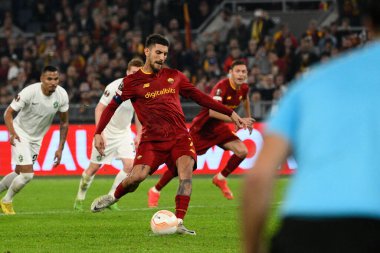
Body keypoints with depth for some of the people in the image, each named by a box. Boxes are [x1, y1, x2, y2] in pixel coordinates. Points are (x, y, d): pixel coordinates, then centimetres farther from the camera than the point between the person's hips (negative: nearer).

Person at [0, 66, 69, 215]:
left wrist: (60, 149, -3)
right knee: (27, 174, -13)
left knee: (19, 173, 14)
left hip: (37, 138, 6)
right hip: (20, 134, -6)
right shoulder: (30, 92, -27)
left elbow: (64, 123, 0)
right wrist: (12, 133, -41)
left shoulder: (62, 95, -13)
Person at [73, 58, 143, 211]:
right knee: (94, 167, 2)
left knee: (129, 166, -13)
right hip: (106, 132, -4)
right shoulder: (114, 87, -20)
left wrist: (138, 136, 9)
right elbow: (99, 108, -17)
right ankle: (80, 199, 24)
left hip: (124, 133, 4)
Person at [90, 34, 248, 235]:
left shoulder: (174, 76, 12)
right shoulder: (132, 81, 3)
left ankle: (178, 223, -24)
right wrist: (98, 133, -3)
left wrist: (230, 113, 15)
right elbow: (112, 106, 7)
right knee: (138, 175, -20)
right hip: (152, 139, -2)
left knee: (186, 168, -24)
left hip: (179, 136, 2)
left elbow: (199, 96, 17)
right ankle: (113, 197, 14)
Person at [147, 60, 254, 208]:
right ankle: (155, 191, 11)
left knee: (242, 151, -11)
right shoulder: (222, 87, -29)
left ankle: (220, 179, 12)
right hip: (202, 127, -7)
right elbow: (213, 111, -43)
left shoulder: (243, 88, -4)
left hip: (218, 127, 7)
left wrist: (248, 119, 27)